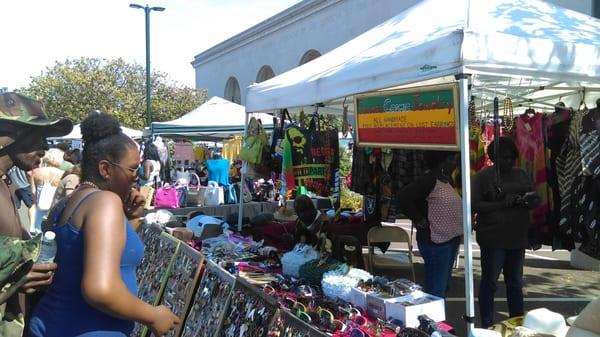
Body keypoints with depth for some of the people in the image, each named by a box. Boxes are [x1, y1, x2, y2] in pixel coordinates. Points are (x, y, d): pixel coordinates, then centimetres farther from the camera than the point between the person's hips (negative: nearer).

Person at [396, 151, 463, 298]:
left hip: (451, 241, 10)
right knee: (436, 291, -7)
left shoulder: (447, 180, 12)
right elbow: (403, 197, -25)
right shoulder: (429, 179, -16)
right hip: (435, 242, -10)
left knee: (443, 288, 18)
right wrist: (420, 221, -18)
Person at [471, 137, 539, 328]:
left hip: (517, 238, 6)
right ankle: (487, 326, 15)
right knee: (490, 282, 4)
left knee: (515, 283, 17)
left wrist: (530, 202, -8)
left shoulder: (521, 175, 10)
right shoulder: (484, 176, -6)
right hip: (493, 239, -5)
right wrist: (502, 204, -22)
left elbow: (535, 199, 16)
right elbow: (474, 205, -13)